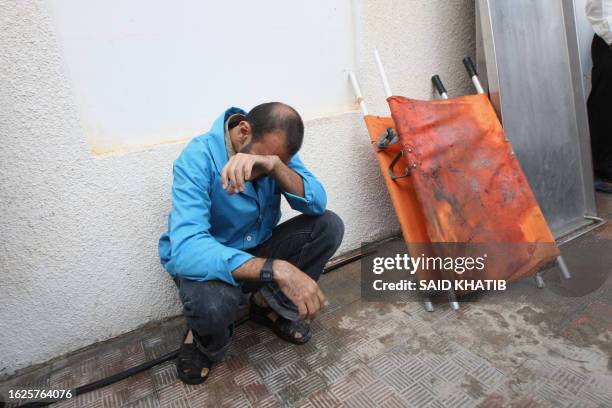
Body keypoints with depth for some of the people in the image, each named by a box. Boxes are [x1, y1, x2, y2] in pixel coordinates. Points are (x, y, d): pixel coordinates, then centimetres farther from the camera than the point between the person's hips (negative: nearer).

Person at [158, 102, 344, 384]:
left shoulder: (273, 147, -10)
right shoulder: (198, 158, -26)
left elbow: (317, 204, -21)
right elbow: (187, 249, -39)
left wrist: (275, 165, -39)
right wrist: (277, 269, -48)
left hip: (258, 248, 5)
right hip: (207, 260, -4)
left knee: (329, 225, -15)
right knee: (212, 303, -39)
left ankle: (269, 305, 4)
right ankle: (206, 341, 1)